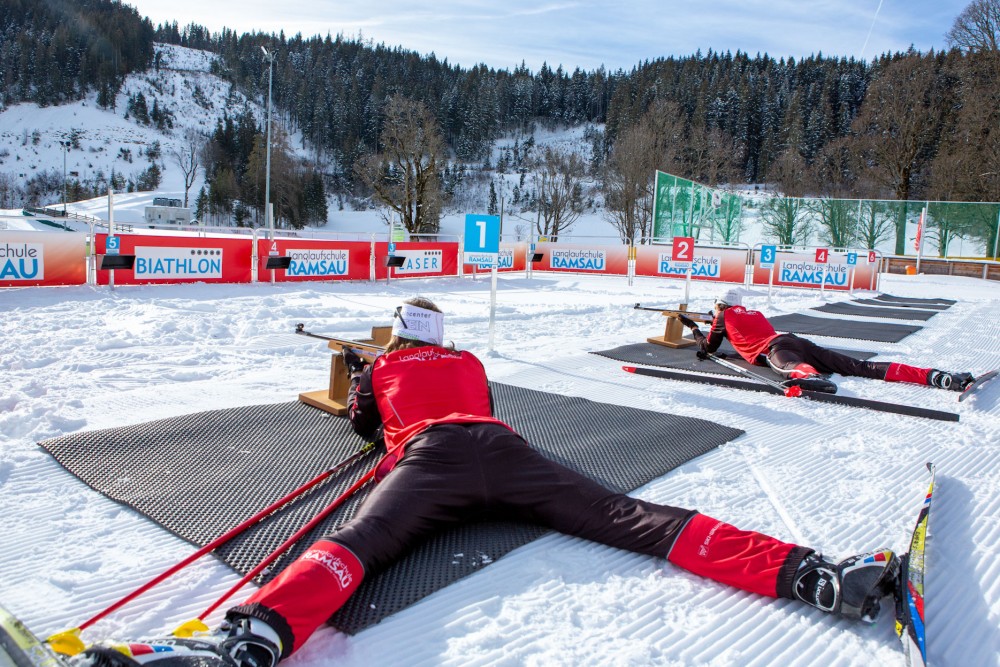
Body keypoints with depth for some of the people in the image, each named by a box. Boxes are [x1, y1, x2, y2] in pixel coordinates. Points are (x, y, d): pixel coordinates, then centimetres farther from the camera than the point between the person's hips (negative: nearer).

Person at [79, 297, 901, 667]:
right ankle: (810, 571, -21)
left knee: (355, 544, -23)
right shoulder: (470, 362, 37)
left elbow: (364, 425, 45)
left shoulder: (382, 368, 30)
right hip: (504, 452, 3)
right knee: (631, 517, -9)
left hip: (431, 456, -2)